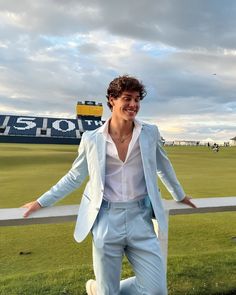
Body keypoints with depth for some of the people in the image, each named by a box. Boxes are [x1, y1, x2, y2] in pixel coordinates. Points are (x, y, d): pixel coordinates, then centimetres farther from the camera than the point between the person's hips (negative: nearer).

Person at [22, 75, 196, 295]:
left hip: (140, 218, 2)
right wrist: (42, 201, 10)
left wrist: (180, 195, 29)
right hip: (106, 221, -2)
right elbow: (74, 177, 9)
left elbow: (163, 166, 18)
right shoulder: (92, 139, -3)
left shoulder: (150, 134, 1)